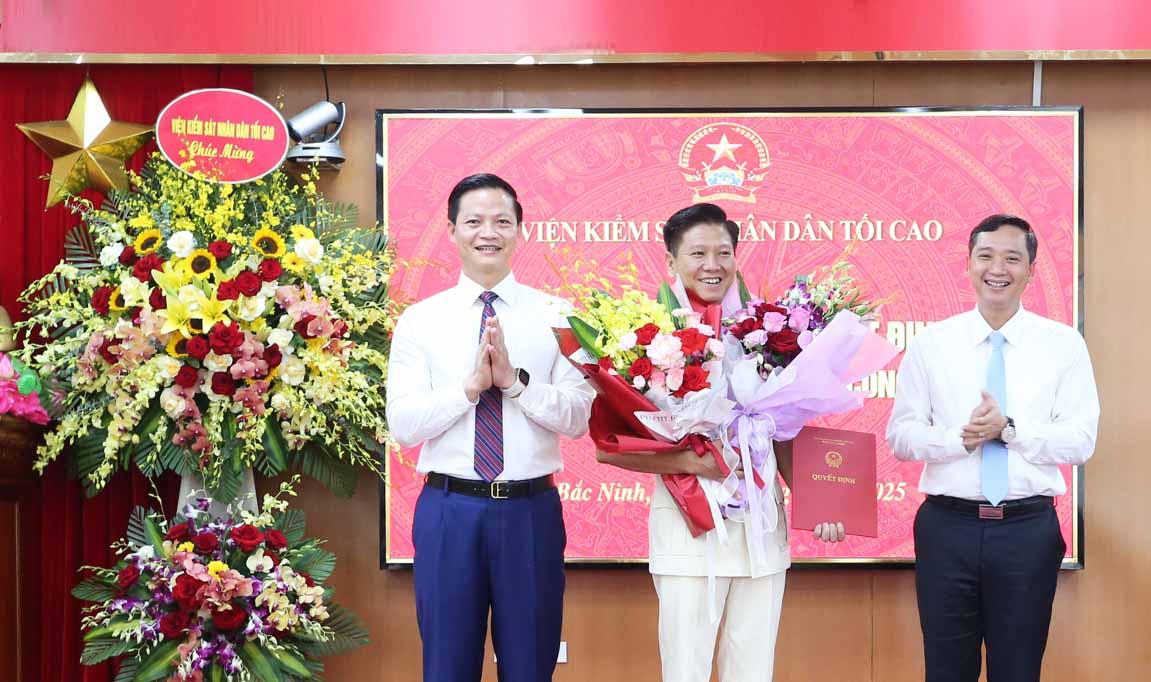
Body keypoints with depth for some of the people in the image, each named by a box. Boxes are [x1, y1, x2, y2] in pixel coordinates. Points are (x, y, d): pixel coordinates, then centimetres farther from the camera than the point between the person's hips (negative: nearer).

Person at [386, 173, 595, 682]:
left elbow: (578, 417, -5)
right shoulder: (420, 320, 3)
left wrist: (514, 380, -18)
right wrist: (470, 385, -17)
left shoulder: (554, 316, 3)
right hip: (449, 510, 0)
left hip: (531, 510, 0)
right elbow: (402, 424, -5)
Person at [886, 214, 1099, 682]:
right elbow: (901, 436, 1)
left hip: (1029, 529, 0)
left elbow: (1080, 441, -3)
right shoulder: (930, 344, 4)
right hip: (947, 527, 1)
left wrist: (1009, 429, -17)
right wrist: (958, 439, -17)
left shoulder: (1064, 345, 2)